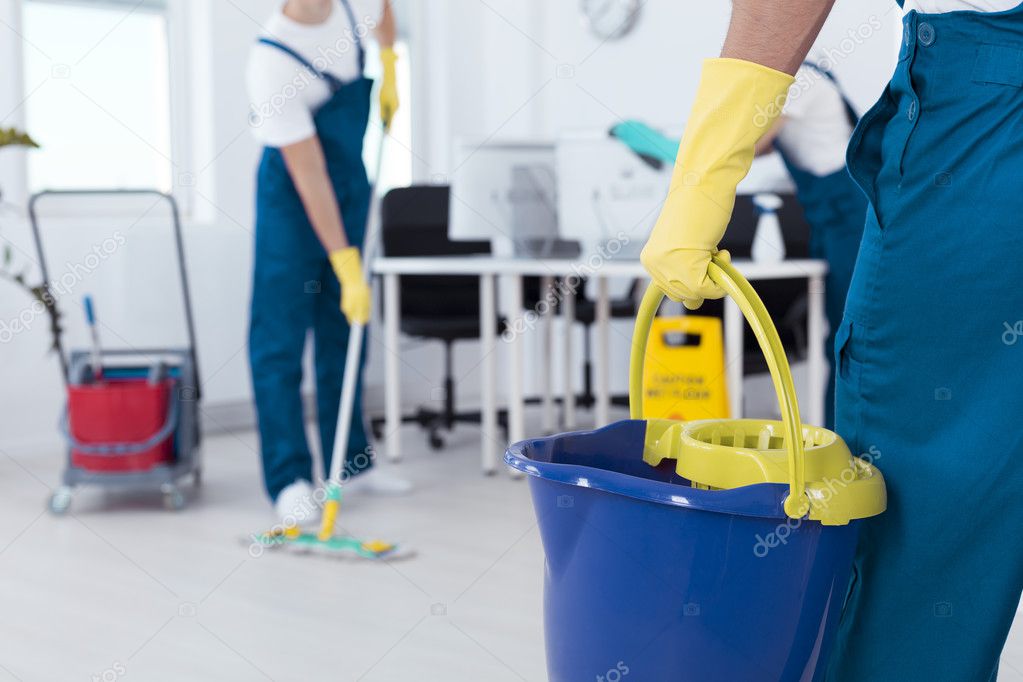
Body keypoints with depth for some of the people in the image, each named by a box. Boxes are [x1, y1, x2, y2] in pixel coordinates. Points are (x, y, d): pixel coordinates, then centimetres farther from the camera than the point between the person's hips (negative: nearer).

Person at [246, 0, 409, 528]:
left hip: (351, 179, 6)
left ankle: (351, 463, 19)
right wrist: (347, 267, -27)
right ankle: (289, 479, -3)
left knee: (345, 331, 11)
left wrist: (389, 66, 9)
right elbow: (309, 177, -27)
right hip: (292, 193, -6)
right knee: (280, 339, -6)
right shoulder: (270, 64, -27)